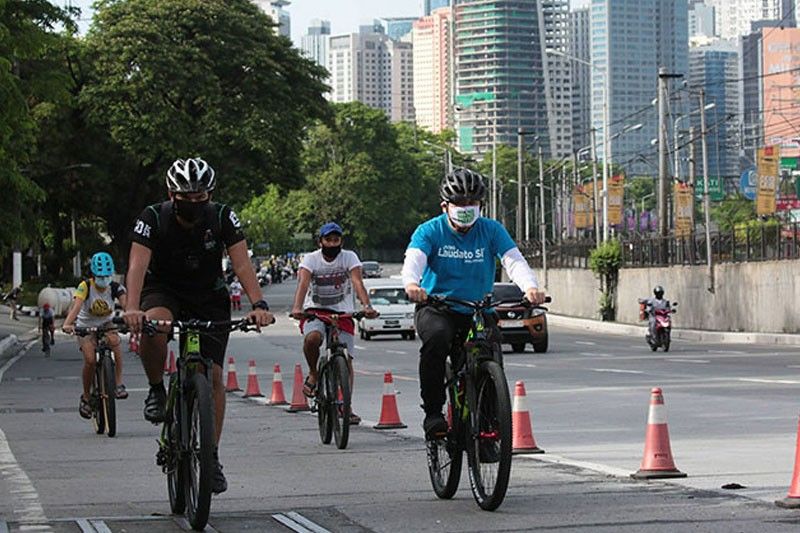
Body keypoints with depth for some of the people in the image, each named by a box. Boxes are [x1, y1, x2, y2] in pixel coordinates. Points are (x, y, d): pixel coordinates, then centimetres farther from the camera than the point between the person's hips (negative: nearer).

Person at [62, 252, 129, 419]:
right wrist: (67, 324, -53)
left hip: (106, 324, 1)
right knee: (90, 360, -22)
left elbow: (126, 304, -30)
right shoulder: (85, 286, -19)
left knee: (114, 340, -34)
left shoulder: (115, 288, -13)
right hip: (86, 326, -1)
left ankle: (119, 382, -25)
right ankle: (86, 396, 1)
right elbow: (76, 306, -34)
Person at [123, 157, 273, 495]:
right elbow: (137, 265, -31)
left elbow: (242, 264, -24)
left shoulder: (223, 219, -18)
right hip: (163, 290, -1)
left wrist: (258, 305, -40)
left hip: (209, 297, 1)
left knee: (213, 375, -8)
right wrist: (132, 308, -48)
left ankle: (212, 457, 2)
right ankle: (156, 391, -9)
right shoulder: (154, 219, -21)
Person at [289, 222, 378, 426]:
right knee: (312, 338, -33)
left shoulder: (349, 257, -5)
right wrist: (297, 307, -40)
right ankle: (313, 374, -6)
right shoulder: (311, 259, -6)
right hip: (315, 311, -1)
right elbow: (303, 283, -22)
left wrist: (367, 306, -37)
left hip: (342, 313, 1)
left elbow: (357, 282, -19)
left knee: (345, 359, -6)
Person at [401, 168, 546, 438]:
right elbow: (414, 260, -20)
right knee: (436, 337, -34)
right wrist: (411, 283, -45)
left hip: (479, 312, 3)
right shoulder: (429, 231, -3)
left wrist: (530, 287, -34)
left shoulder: (492, 230, 1)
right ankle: (433, 412, -25)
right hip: (436, 309, -2)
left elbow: (514, 260, -12)